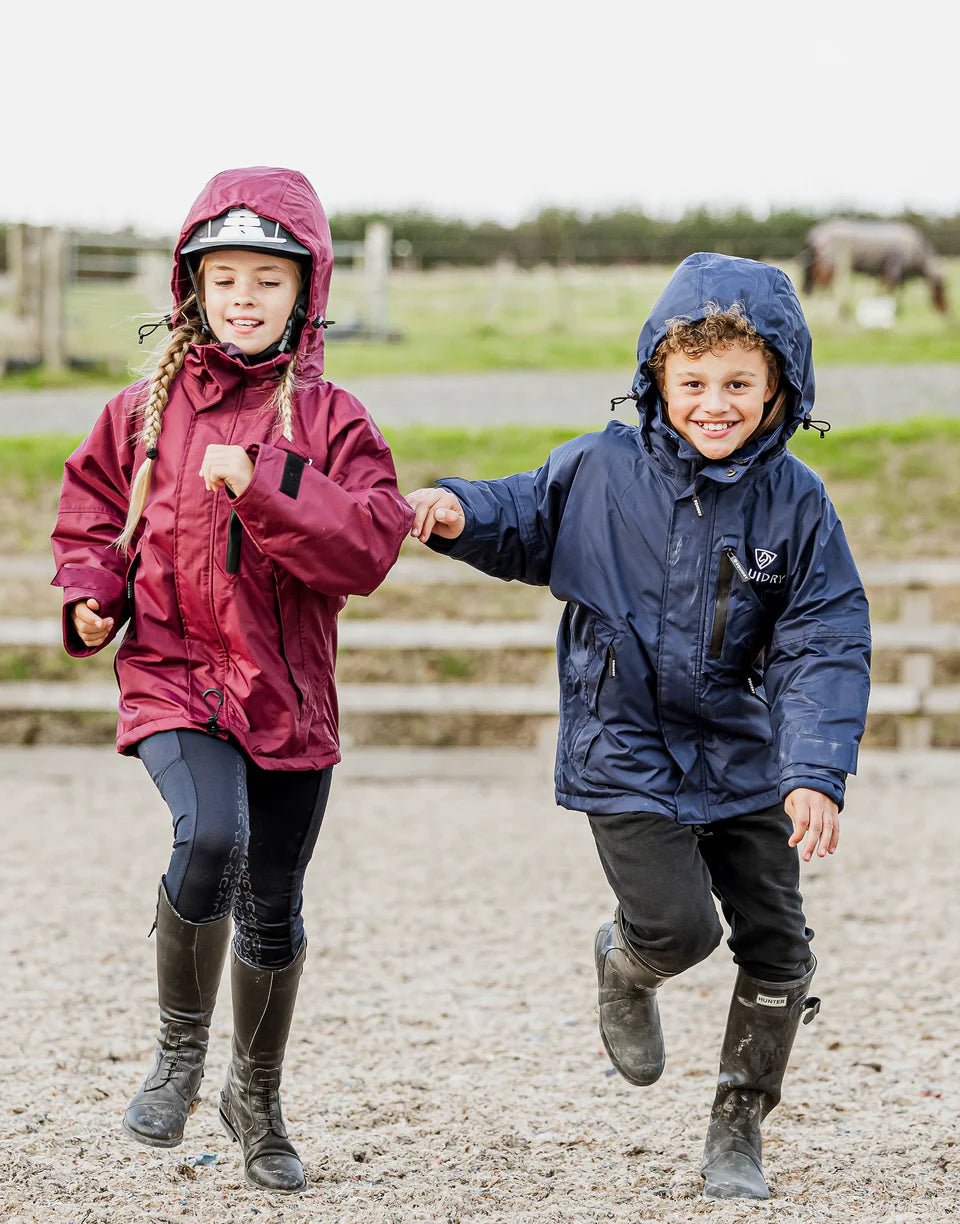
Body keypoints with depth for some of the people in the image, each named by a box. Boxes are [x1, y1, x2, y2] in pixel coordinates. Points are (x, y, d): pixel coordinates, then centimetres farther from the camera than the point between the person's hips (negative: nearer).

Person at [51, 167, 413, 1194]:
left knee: (273, 910, 11)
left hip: (289, 694, 1)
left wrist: (262, 486, -23)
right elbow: (93, 510, 17)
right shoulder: (146, 410, 4)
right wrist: (92, 591, -2)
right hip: (174, 675, -1)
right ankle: (180, 1047, -6)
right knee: (212, 836, -29)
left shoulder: (329, 419, -1)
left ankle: (256, 1099, 35)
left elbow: (368, 547, -13)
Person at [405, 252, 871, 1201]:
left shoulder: (795, 505, -7)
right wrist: (460, 515, -12)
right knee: (678, 926, -15)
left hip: (743, 758, 2)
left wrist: (816, 773, -22)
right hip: (625, 756, -2)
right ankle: (624, 966, 25)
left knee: (776, 944, 2)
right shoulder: (601, 470, -8)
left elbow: (824, 648, -11)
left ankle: (738, 1128, 21)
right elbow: (527, 521, 11)